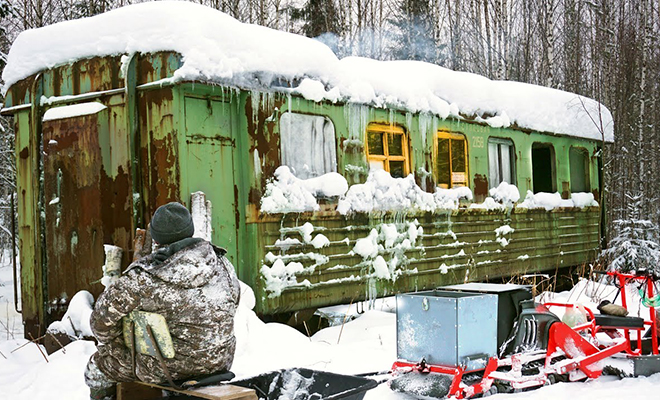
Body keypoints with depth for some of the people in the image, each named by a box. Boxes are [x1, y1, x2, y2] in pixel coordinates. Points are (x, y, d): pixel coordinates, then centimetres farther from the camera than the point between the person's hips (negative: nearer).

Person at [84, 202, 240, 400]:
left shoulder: (144, 281, -20)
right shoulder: (224, 266, -6)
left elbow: (102, 319, -12)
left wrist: (110, 343, 11)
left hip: (171, 368, -5)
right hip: (220, 361, 6)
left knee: (97, 367, 19)